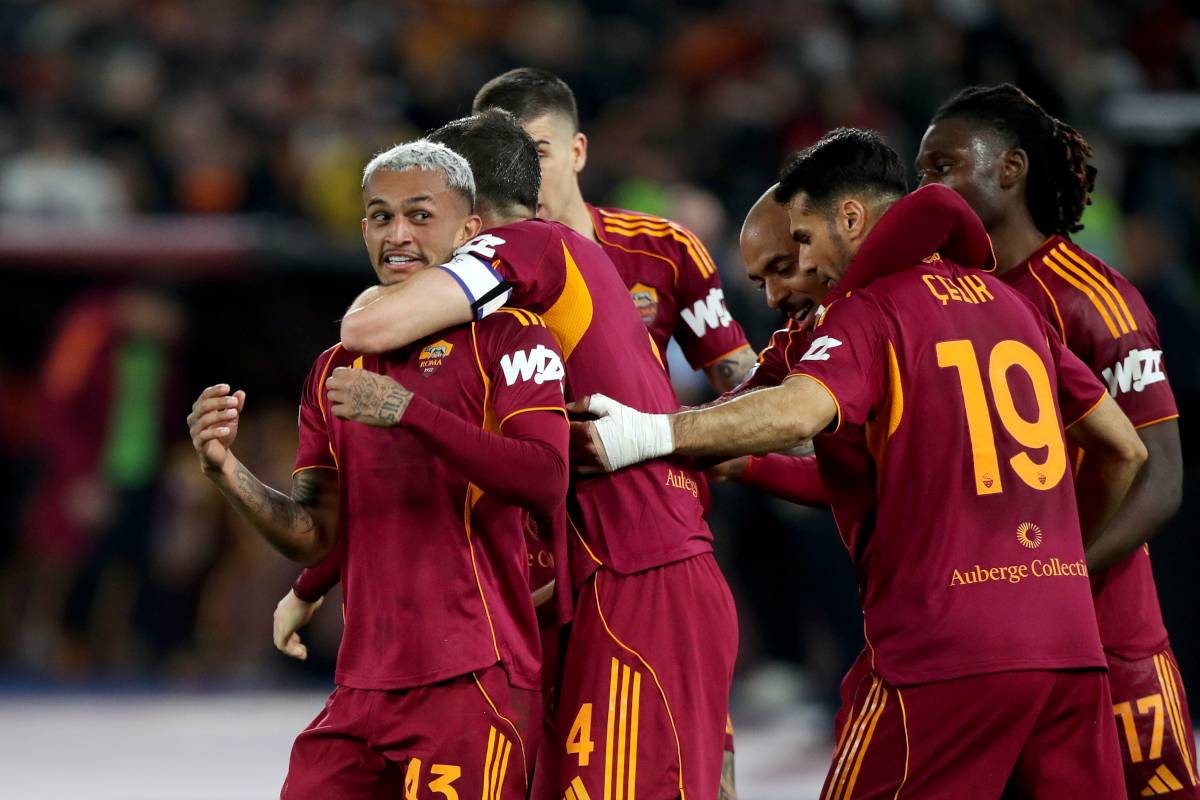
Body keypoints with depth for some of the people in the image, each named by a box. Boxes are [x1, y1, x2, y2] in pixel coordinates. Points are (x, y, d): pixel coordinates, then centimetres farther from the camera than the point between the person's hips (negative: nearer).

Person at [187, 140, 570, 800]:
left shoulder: (506, 337, -1)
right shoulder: (337, 371, 19)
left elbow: (546, 486, -17)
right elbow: (314, 537, 14)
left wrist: (408, 411, -22)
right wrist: (228, 472, -3)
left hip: (475, 679, -6)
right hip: (362, 689, 6)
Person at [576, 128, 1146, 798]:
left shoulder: (870, 311, -3)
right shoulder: (1010, 304, 18)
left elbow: (800, 412, -24)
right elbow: (1125, 448, 23)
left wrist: (652, 433, -24)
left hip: (949, 653, -7)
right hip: (1074, 647, 7)